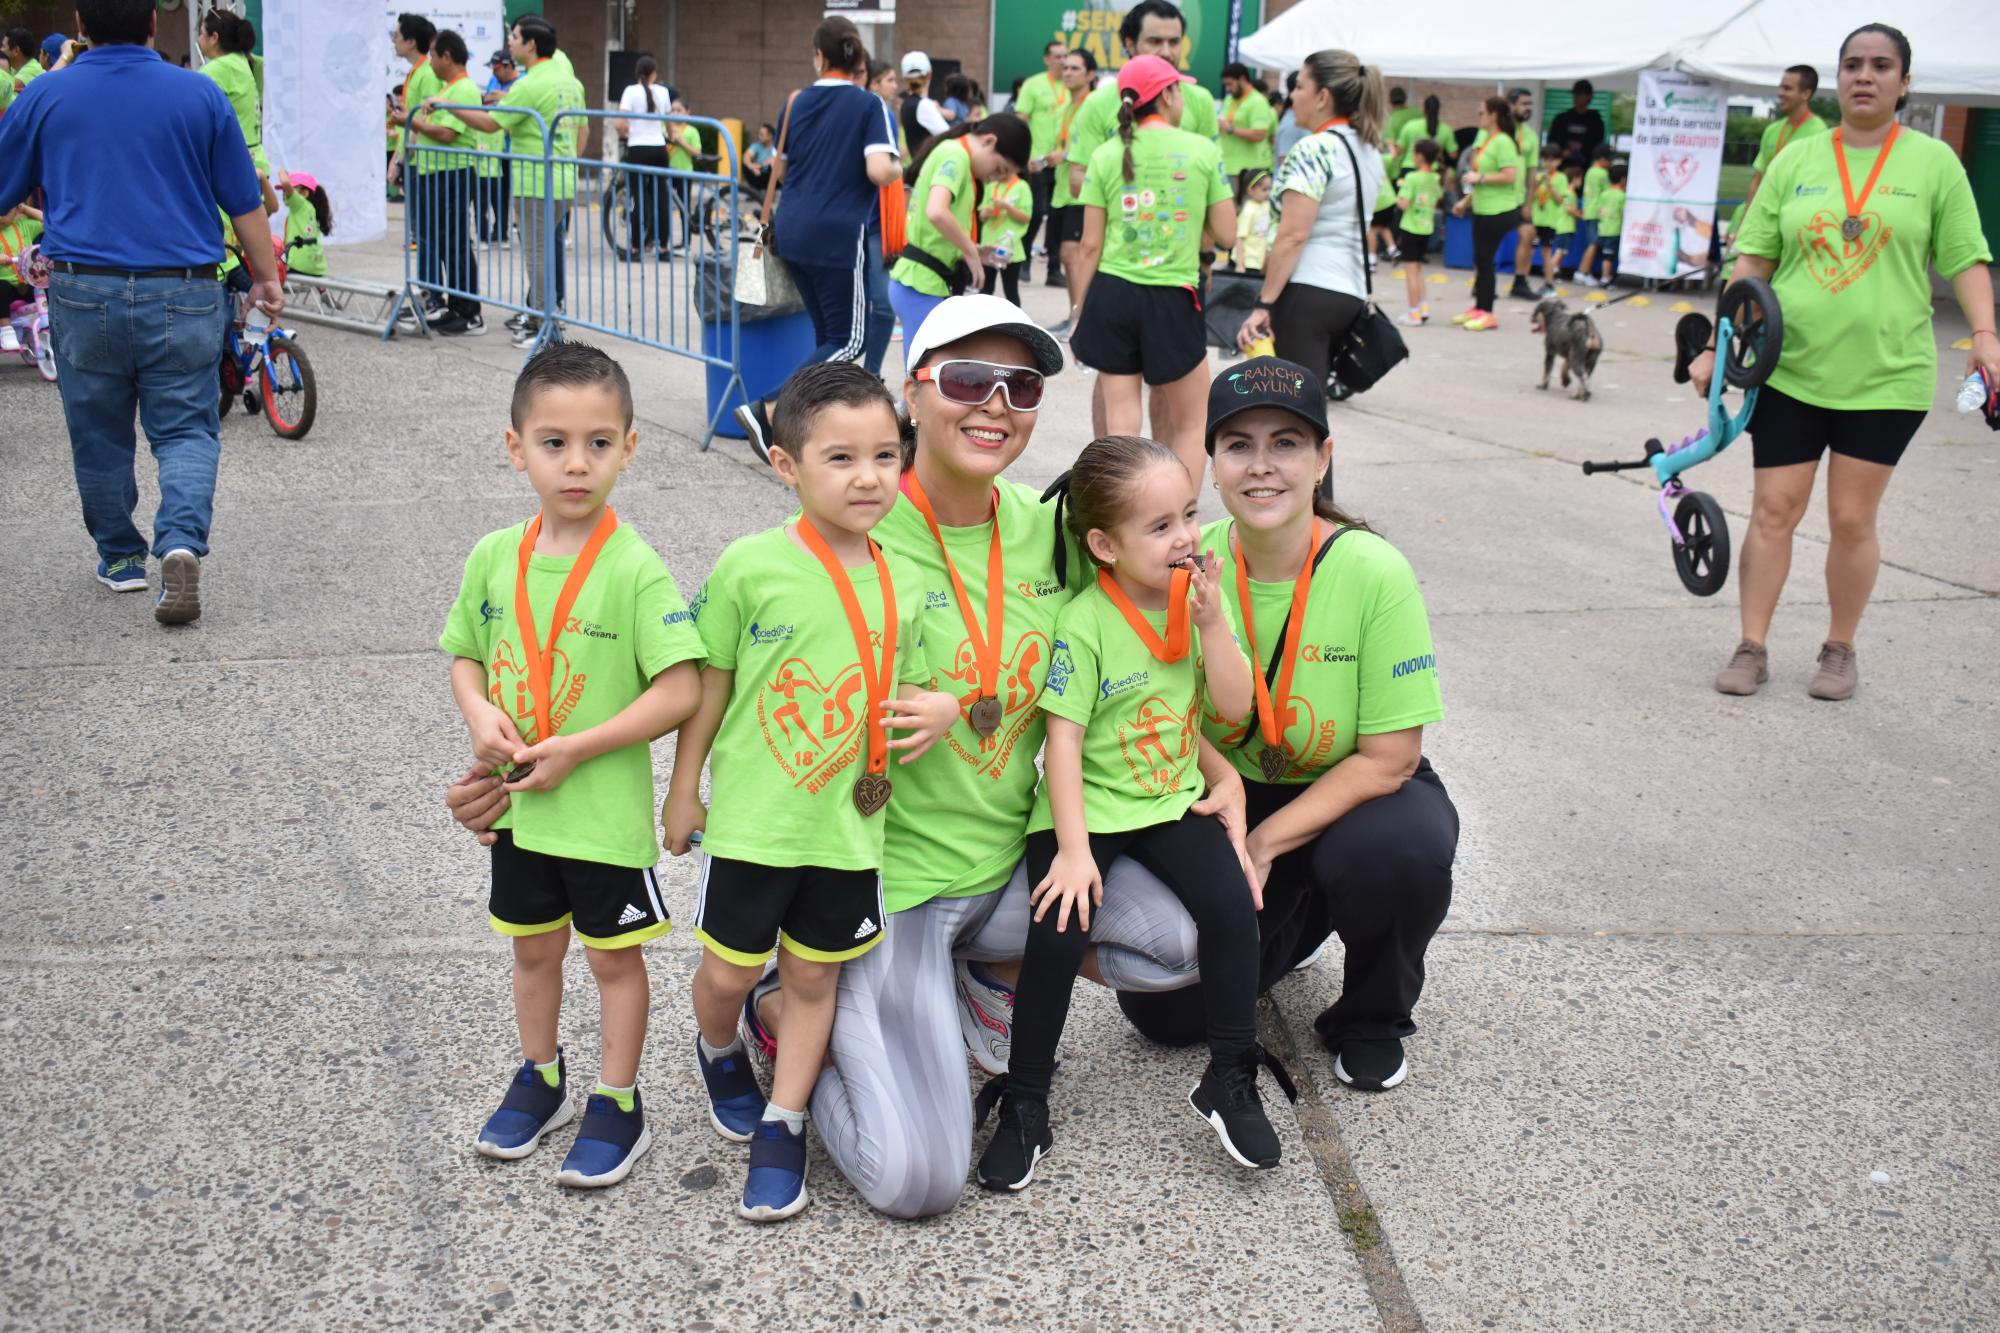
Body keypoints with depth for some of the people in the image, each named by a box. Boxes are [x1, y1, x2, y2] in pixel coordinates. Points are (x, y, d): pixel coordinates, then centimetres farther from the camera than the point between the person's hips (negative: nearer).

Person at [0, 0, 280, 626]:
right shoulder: (201, 96, 3)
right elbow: (245, 203, 6)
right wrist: (265, 275, 17)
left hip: (84, 291, 1)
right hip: (184, 293, 0)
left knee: (98, 434, 14)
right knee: (185, 430, 3)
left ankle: (120, 557, 25)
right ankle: (181, 543, -19)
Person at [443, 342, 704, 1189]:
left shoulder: (634, 568, -18)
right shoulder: (495, 556, -2)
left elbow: (681, 690, -21)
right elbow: (465, 654, 10)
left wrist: (577, 748, -22)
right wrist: (479, 713, -11)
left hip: (606, 805, -5)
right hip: (516, 800, 5)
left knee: (612, 954, 10)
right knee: (533, 946, 21)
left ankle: (617, 1105, 26)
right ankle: (540, 1079, 40)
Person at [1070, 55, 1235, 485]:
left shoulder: (1107, 155, 2)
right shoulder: (1204, 151, -2)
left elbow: (1091, 246, 0)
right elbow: (1226, 236, 0)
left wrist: (1080, 312, 9)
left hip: (1112, 292, 2)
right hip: (1172, 299, -2)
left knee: (1121, 427, 6)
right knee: (1191, 422, 14)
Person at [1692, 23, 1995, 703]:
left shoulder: (1933, 162, 3)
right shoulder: (1796, 160, 6)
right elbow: (1752, 261, 7)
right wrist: (1718, 345, 0)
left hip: (1887, 374, -1)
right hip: (1790, 370, 1)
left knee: (1852, 519, 3)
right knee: (1773, 510, 0)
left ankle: (1840, 651, 18)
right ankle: (1752, 650, 9)